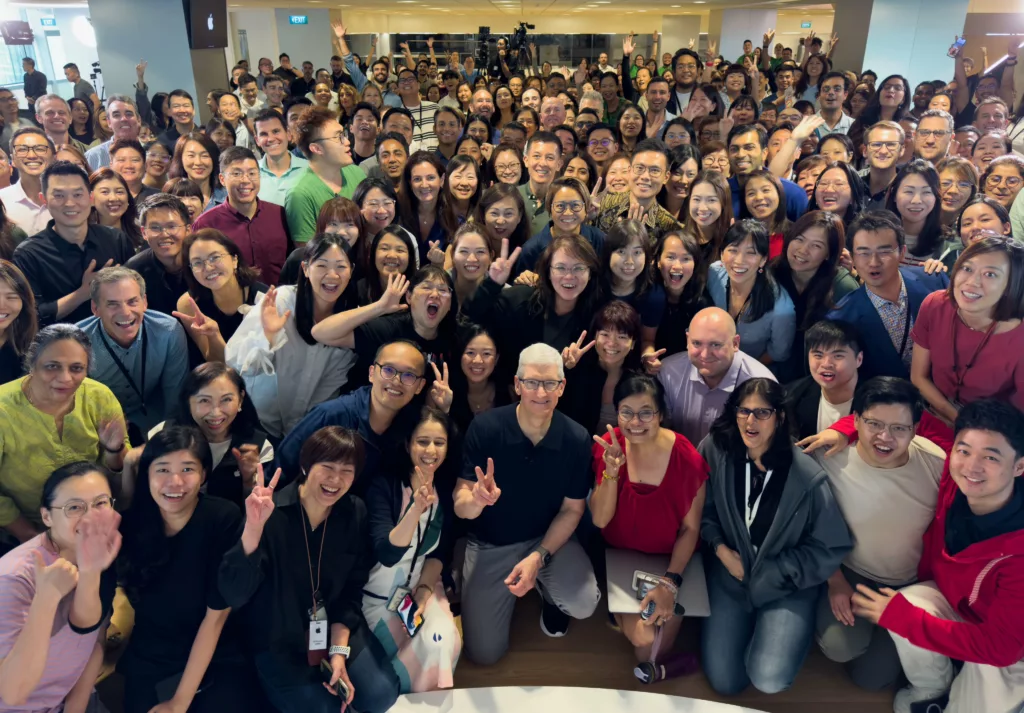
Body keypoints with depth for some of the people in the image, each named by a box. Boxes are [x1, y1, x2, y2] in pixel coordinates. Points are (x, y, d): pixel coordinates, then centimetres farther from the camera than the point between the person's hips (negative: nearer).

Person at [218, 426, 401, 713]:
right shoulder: (272, 514, -22)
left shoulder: (355, 513, -8)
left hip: (338, 628, 4)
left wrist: (339, 650, -7)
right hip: (277, 640, -4)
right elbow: (233, 595, -31)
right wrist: (253, 527, -44)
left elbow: (352, 590, 1)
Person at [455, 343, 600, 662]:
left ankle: (550, 595, 13)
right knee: (484, 653, -2)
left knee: (585, 604, -24)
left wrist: (539, 557, -21)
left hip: (549, 538, 1)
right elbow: (461, 509, -19)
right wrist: (476, 499, -43)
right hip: (490, 544, -1)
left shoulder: (577, 439, -17)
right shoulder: (485, 427, -22)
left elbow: (572, 509, -7)